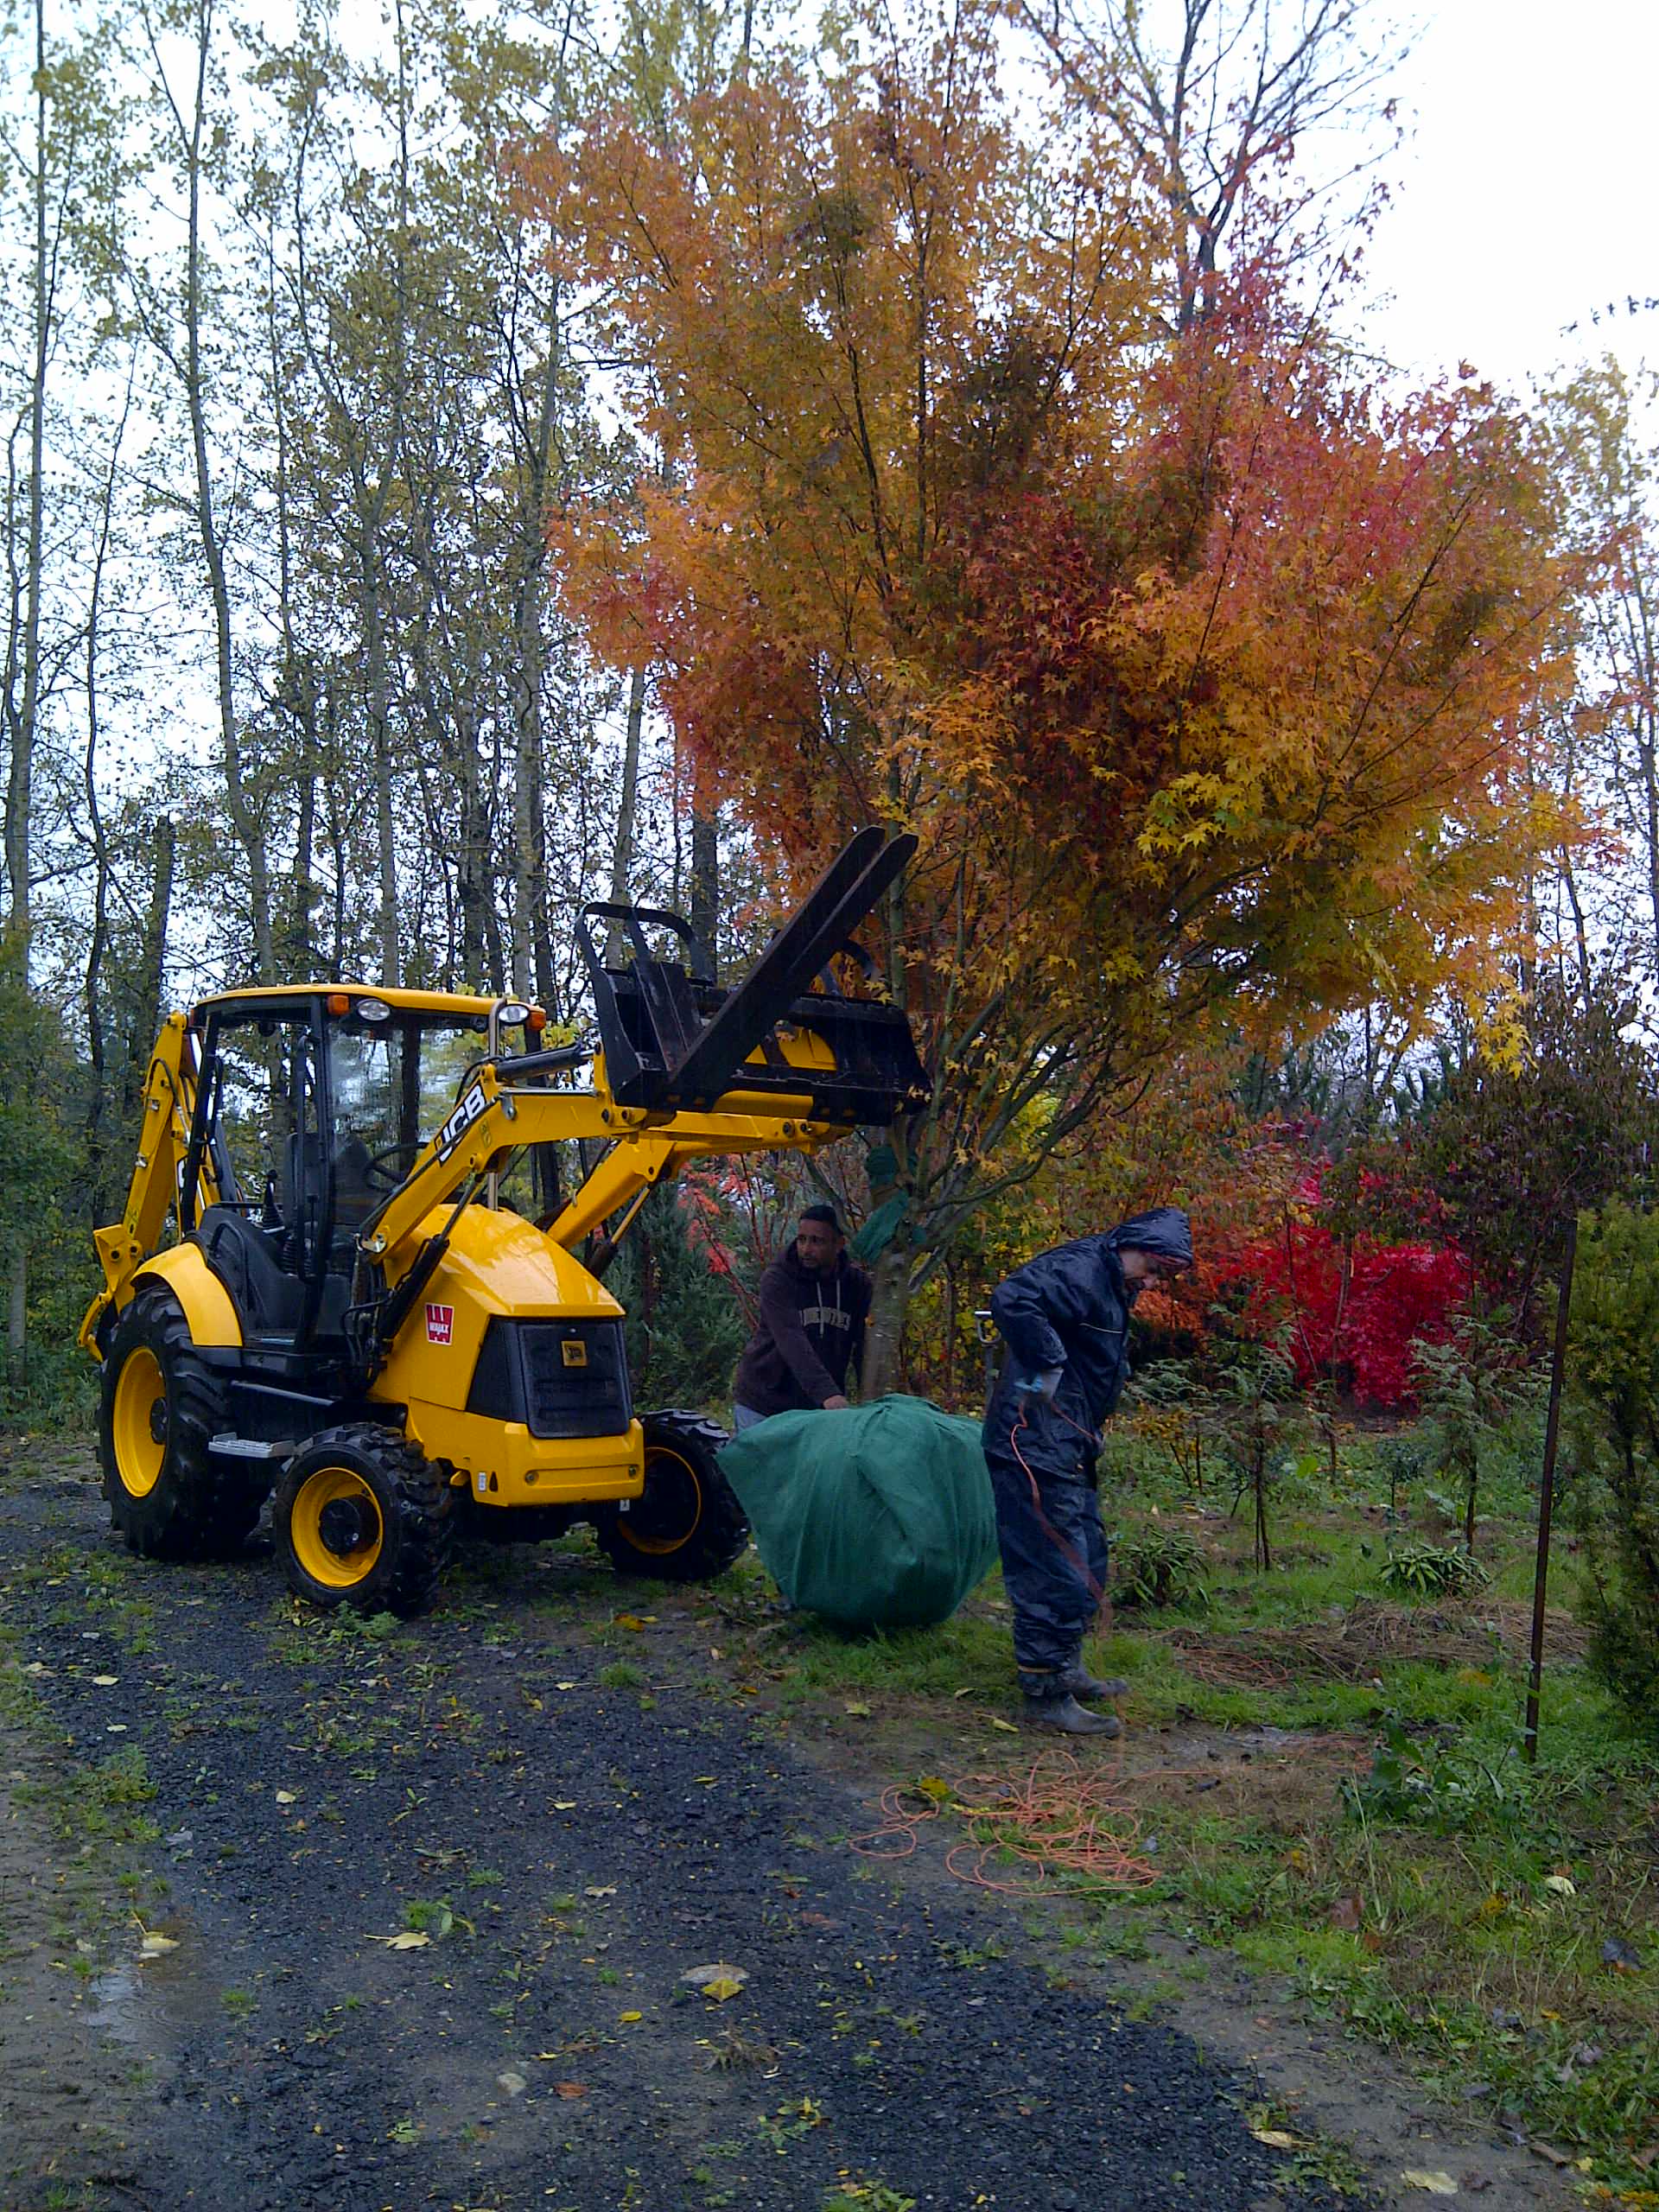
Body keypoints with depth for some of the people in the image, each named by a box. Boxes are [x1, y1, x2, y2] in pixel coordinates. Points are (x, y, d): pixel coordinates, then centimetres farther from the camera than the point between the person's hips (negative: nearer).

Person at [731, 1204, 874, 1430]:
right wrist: (827, 1394, -41)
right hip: (762, 1406, -3)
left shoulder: (858, 1284, -1)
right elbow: (791, 1342, -28)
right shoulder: (777, 1280, -14)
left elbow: (865, 1349, -4)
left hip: (817, 1411, 3)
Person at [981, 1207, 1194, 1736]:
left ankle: (1065, 1669, 35)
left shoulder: (1110, 1286, 15)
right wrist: (1047, 1369, -28)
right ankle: (1046, 1697, 6)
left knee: (1087, 1566, 21)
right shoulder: (1078, 1271, -18)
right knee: (1056, 1576, -5)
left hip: (1068, 1452, 11)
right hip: (1036, 1451, -11)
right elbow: (1011, 1300, -35)